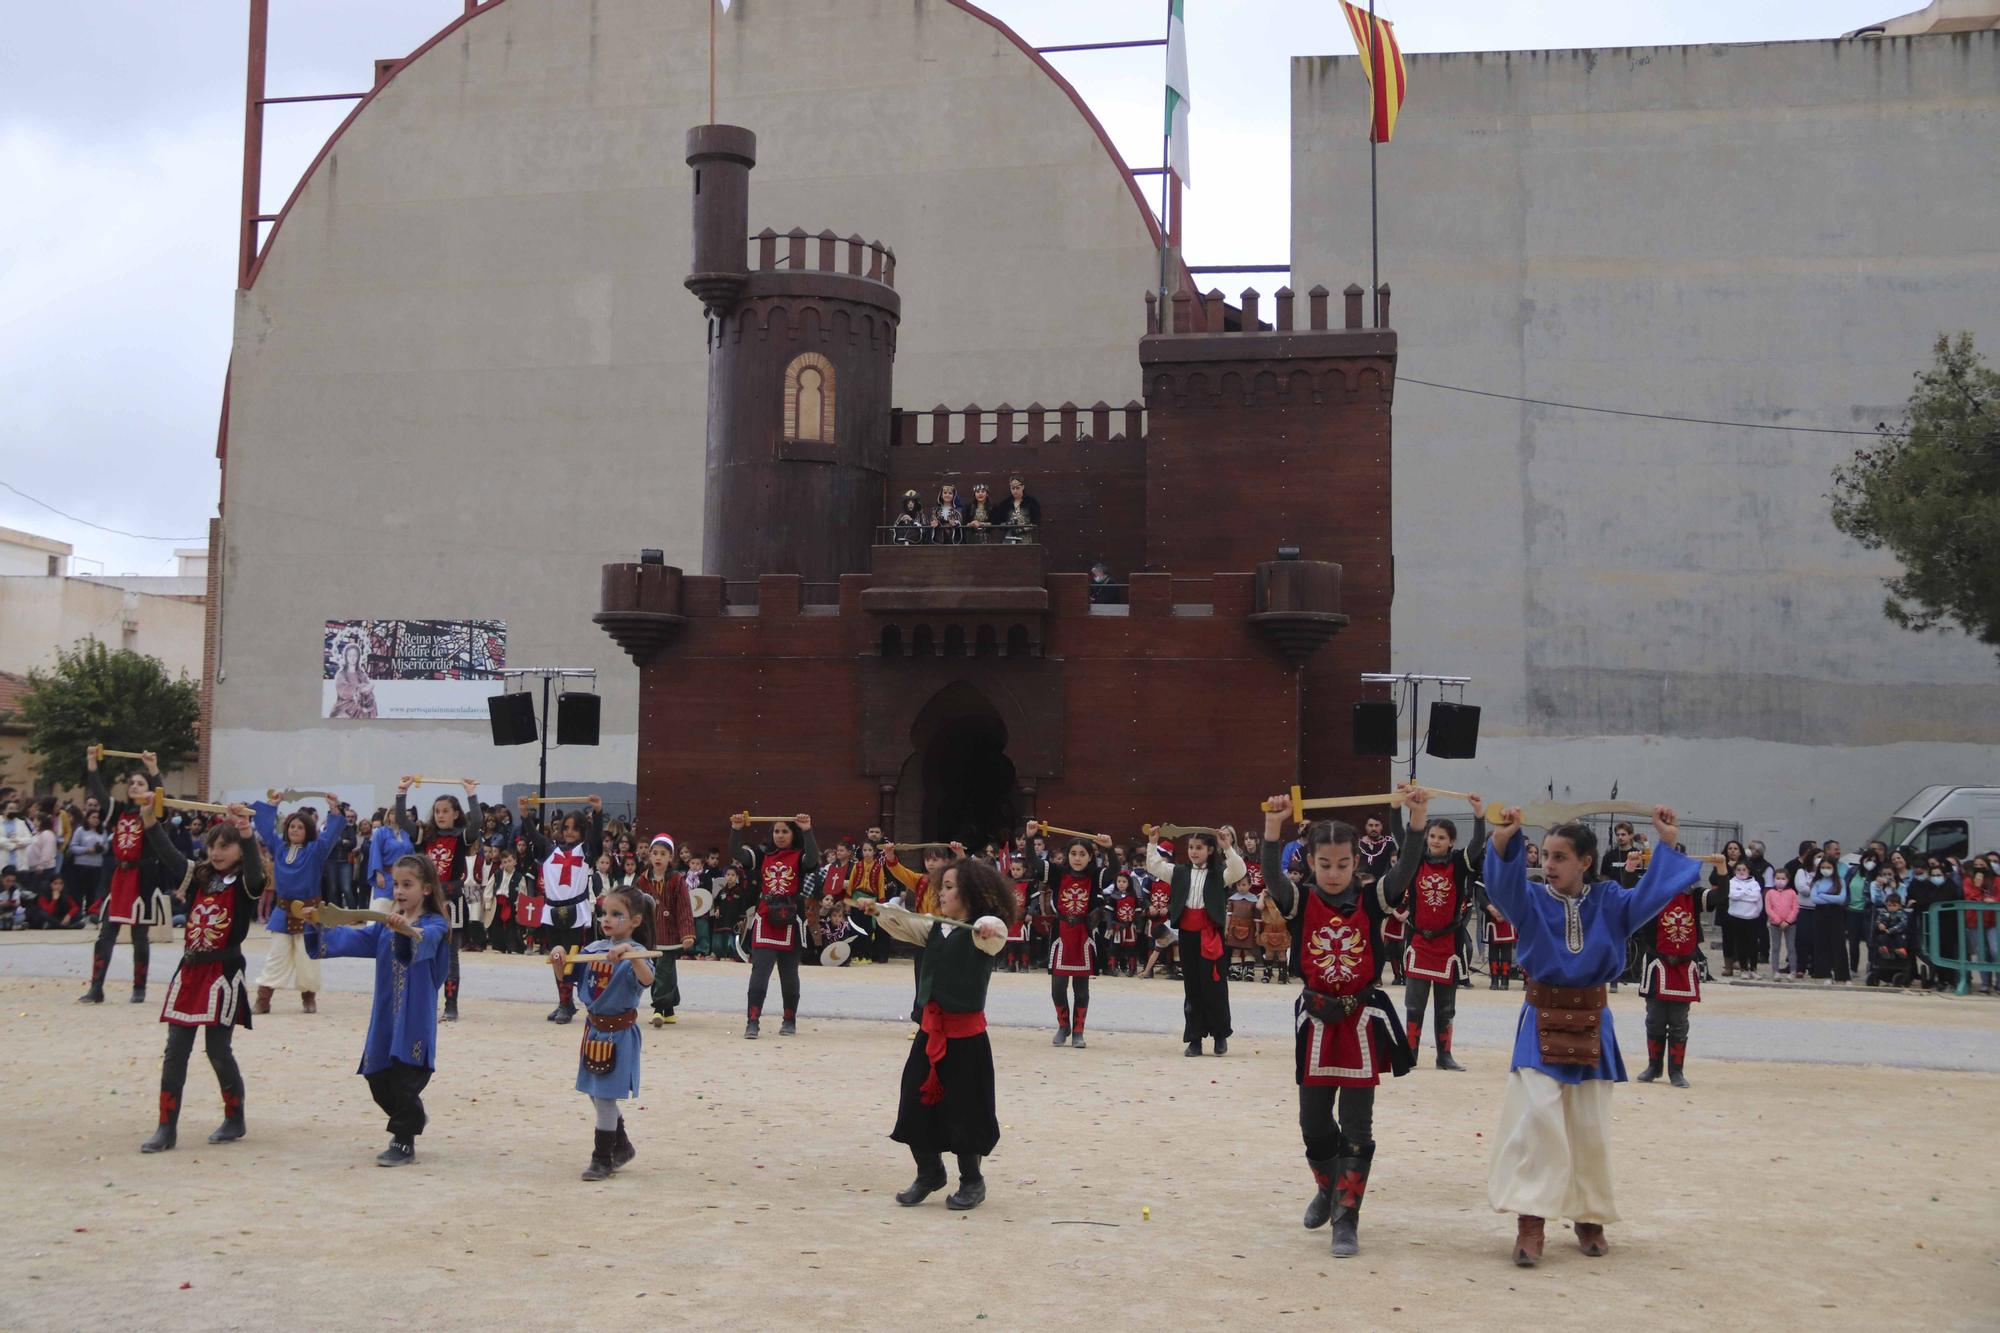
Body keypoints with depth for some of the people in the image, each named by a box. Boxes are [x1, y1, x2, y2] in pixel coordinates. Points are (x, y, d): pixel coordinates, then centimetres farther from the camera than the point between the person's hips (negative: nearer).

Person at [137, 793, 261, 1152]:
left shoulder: (246, 883, -5)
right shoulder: (198, 877, 10)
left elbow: (254, 867, -27)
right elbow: (168, 853, 0)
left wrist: (245, 829, -42)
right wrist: (148, 817, -13)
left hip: (223, 972, -6)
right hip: (190, 970, 6)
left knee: (218, 1050, 0)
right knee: (175, 1051, 4)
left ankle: (234, 1119, 18)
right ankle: (166, 1128, 7)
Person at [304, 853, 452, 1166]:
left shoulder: (434, 924, -9)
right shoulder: (386, 925, 12)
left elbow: (427, 938, -33)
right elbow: (353, 939, 3)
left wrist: (409, 930, -55)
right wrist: (319, 926, -12)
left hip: (415, 1017, -6)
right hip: (385, 1016, 6)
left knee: (405, 1078, -5)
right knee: (379, 1081, 11)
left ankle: (404, 1142, 9)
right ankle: (413, 1118, 36)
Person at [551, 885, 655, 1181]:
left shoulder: (635, 953, -14)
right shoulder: (593, 949, 6)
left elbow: (646, 979, -34)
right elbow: (565, 974, 11)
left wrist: (630, 954, -48)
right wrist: (559, 957, -10)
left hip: (619, 1032, -7)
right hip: (593, 1027, 7)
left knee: (605, 1096, -4)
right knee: (596, 1093, 17)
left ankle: (602, 1159, 9)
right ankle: (622, 1147, 35)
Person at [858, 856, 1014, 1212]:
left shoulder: (982, 932, -11)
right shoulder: (934, 928, 11)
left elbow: (993, 930, -31)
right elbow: (903, 923, 8)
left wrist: (990, 928, -53)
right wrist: (879, 910, -9)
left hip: (966, 1033, -6)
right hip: (932, 1029, 7)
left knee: (963, 1110, 2)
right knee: (917, 1104, 9)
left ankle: (972, 1182, 22)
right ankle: (929, 1174, 28)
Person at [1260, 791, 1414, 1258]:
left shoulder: (1371, 900, -3)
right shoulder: (1300, 902, -3)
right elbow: (1272, 876, -23)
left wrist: (1418, 815, -32)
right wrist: (1274, 824, -39)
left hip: (1362, 1021, -1)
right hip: (1317, 1022, 1)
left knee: (1356, 1126, -1)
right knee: (1313, 1121, 11)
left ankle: (1346, 1216, 4)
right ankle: (1328, 1188, 37)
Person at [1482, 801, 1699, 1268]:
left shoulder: (1609, 902, 2)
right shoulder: (1532, 902, -4)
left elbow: (1650, 896, -11)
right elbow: (1503, 884, -23)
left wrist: (1668, 845, -18)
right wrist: (1502, 842, -41)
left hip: (1590, 1024, 2)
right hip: (1542, 1023, -2)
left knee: (1590, 1128, 8)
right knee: (1537, 1117, -15)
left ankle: (1589, 1218, 24)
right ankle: (1530, 1221, -10)